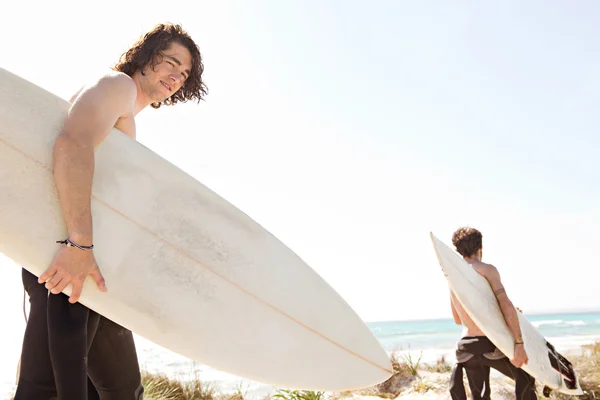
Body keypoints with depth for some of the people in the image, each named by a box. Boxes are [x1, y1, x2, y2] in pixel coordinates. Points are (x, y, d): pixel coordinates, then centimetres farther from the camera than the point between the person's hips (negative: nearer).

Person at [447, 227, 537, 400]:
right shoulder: (487, 269, -6)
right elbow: (506, 304, -18)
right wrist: (519, 343, -20)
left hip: (467, 347, 5)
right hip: (491, 344, -5)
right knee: (525, 380, 19)